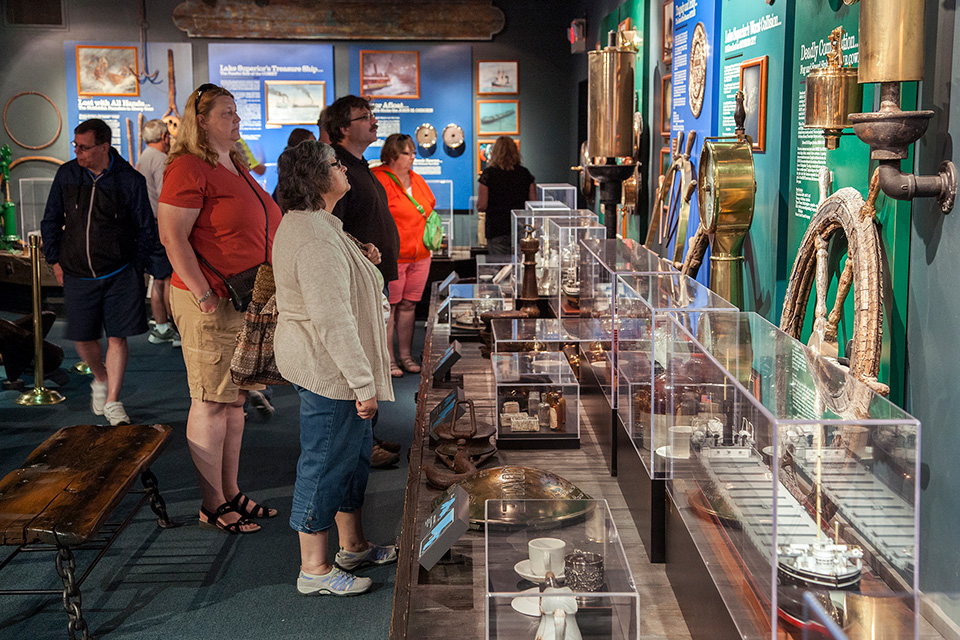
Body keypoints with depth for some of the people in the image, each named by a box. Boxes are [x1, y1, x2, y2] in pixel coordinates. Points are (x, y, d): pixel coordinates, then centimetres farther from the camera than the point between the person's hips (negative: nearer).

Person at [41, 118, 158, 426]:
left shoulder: (130, 180, -7)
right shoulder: (66, 174, 1)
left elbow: (146, 229, 1)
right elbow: (51, 221, 12)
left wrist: (136, 267, -2)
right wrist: (55, 259, 8)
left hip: (119, 275, -3)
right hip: (77, 276, 3)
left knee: (117, 337, -1)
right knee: (83, 339, 9)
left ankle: (112, 402, 9)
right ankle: (100, 380, 38)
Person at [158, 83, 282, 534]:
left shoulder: (236, 166, 16)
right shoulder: (189, 168, -12)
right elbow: (172, 236, -19)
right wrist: (204, 296, -21)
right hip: (211, 303, -9)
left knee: (235, 400, 15)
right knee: (210, 404, 0)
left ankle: (231, 493, 26)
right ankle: (213, 506, 10)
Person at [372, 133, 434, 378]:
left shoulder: (417, 180, 15)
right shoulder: (379, 180, -11)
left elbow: (430, 208, 29)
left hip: (419, 256, 7)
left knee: (409, 305, 12)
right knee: (388, 307, -2)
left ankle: (406, 356, 20)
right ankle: (388, 360, 5)